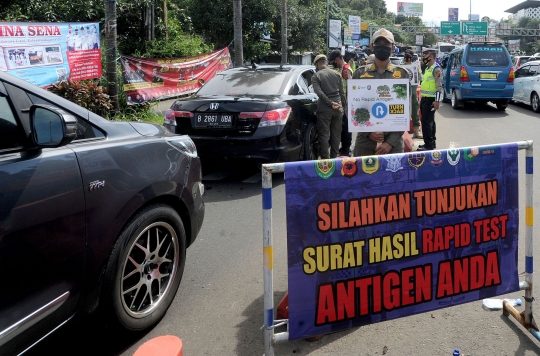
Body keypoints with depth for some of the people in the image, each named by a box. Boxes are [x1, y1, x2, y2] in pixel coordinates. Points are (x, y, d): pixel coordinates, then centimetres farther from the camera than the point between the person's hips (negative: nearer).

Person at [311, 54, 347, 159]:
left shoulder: (316, 76, -3)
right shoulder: (336, 74, 8)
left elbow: (319, 92, -16)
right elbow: (342, 92, 8)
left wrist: (330, 103, -15)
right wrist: (343, 105, 13)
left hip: (324, 109, -4)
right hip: (338, 108, 4)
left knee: (324, 134, 1)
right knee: (336, 134, 11)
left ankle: (325, 158, -1)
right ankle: (334, 157, 17)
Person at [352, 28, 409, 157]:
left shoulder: (402, 74, 5)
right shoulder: (360, 73, 6)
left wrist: (391, 141, -8)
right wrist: (368, 132, -9)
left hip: (394, 142, 0)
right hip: (365, 141, 0)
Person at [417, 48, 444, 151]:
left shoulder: (436, 69, -13)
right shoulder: (427, 68, 17)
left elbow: (439, 86, -19)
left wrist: (437, 101, -24)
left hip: (430, 100, -10)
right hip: (424, 99, 10)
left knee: (427, 122, -11)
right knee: (430, 122, 15)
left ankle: (428, 145, -8)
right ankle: (431, 143, 23)